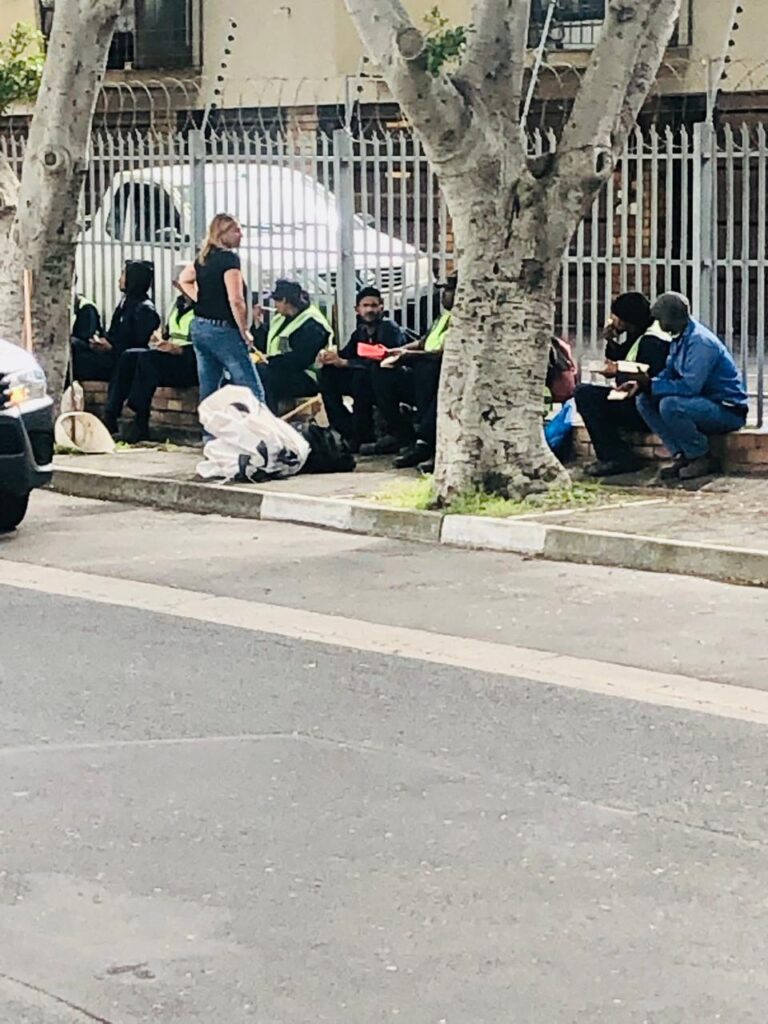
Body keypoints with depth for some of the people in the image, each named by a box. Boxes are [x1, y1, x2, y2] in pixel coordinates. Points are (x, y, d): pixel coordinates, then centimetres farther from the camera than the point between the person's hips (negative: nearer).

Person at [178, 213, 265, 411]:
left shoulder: (204, 258, 11)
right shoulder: (229, 258, -14)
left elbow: (183, 279, 30)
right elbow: (236, 300, -22)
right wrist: (245, 331, -9)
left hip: (199, 327, 9)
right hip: (222, 329, -9)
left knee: (208, 392, 11)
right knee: (253, 392, -8)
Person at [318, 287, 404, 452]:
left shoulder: (389, 329, -15)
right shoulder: (361, 331, 8)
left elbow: (378, 360, -27)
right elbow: (345, 354, 2)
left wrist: (343, 362, -32)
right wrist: (329, 356, -22)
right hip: (368, 382, 8)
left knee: (361, 375, -35)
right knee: (328, 375, -4)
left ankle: (362, 437, -25)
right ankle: (348, 431, -10)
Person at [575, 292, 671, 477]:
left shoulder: (652, 342, -19)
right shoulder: (636, 337, 13)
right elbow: (616, 362, 21)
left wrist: (618, 372, -14)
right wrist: (611, 342, 4)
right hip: (635, 402, 11)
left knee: (586, 394, -17)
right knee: (584, 393, 14)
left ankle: (618, 458, -15)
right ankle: (610, 456, 6)